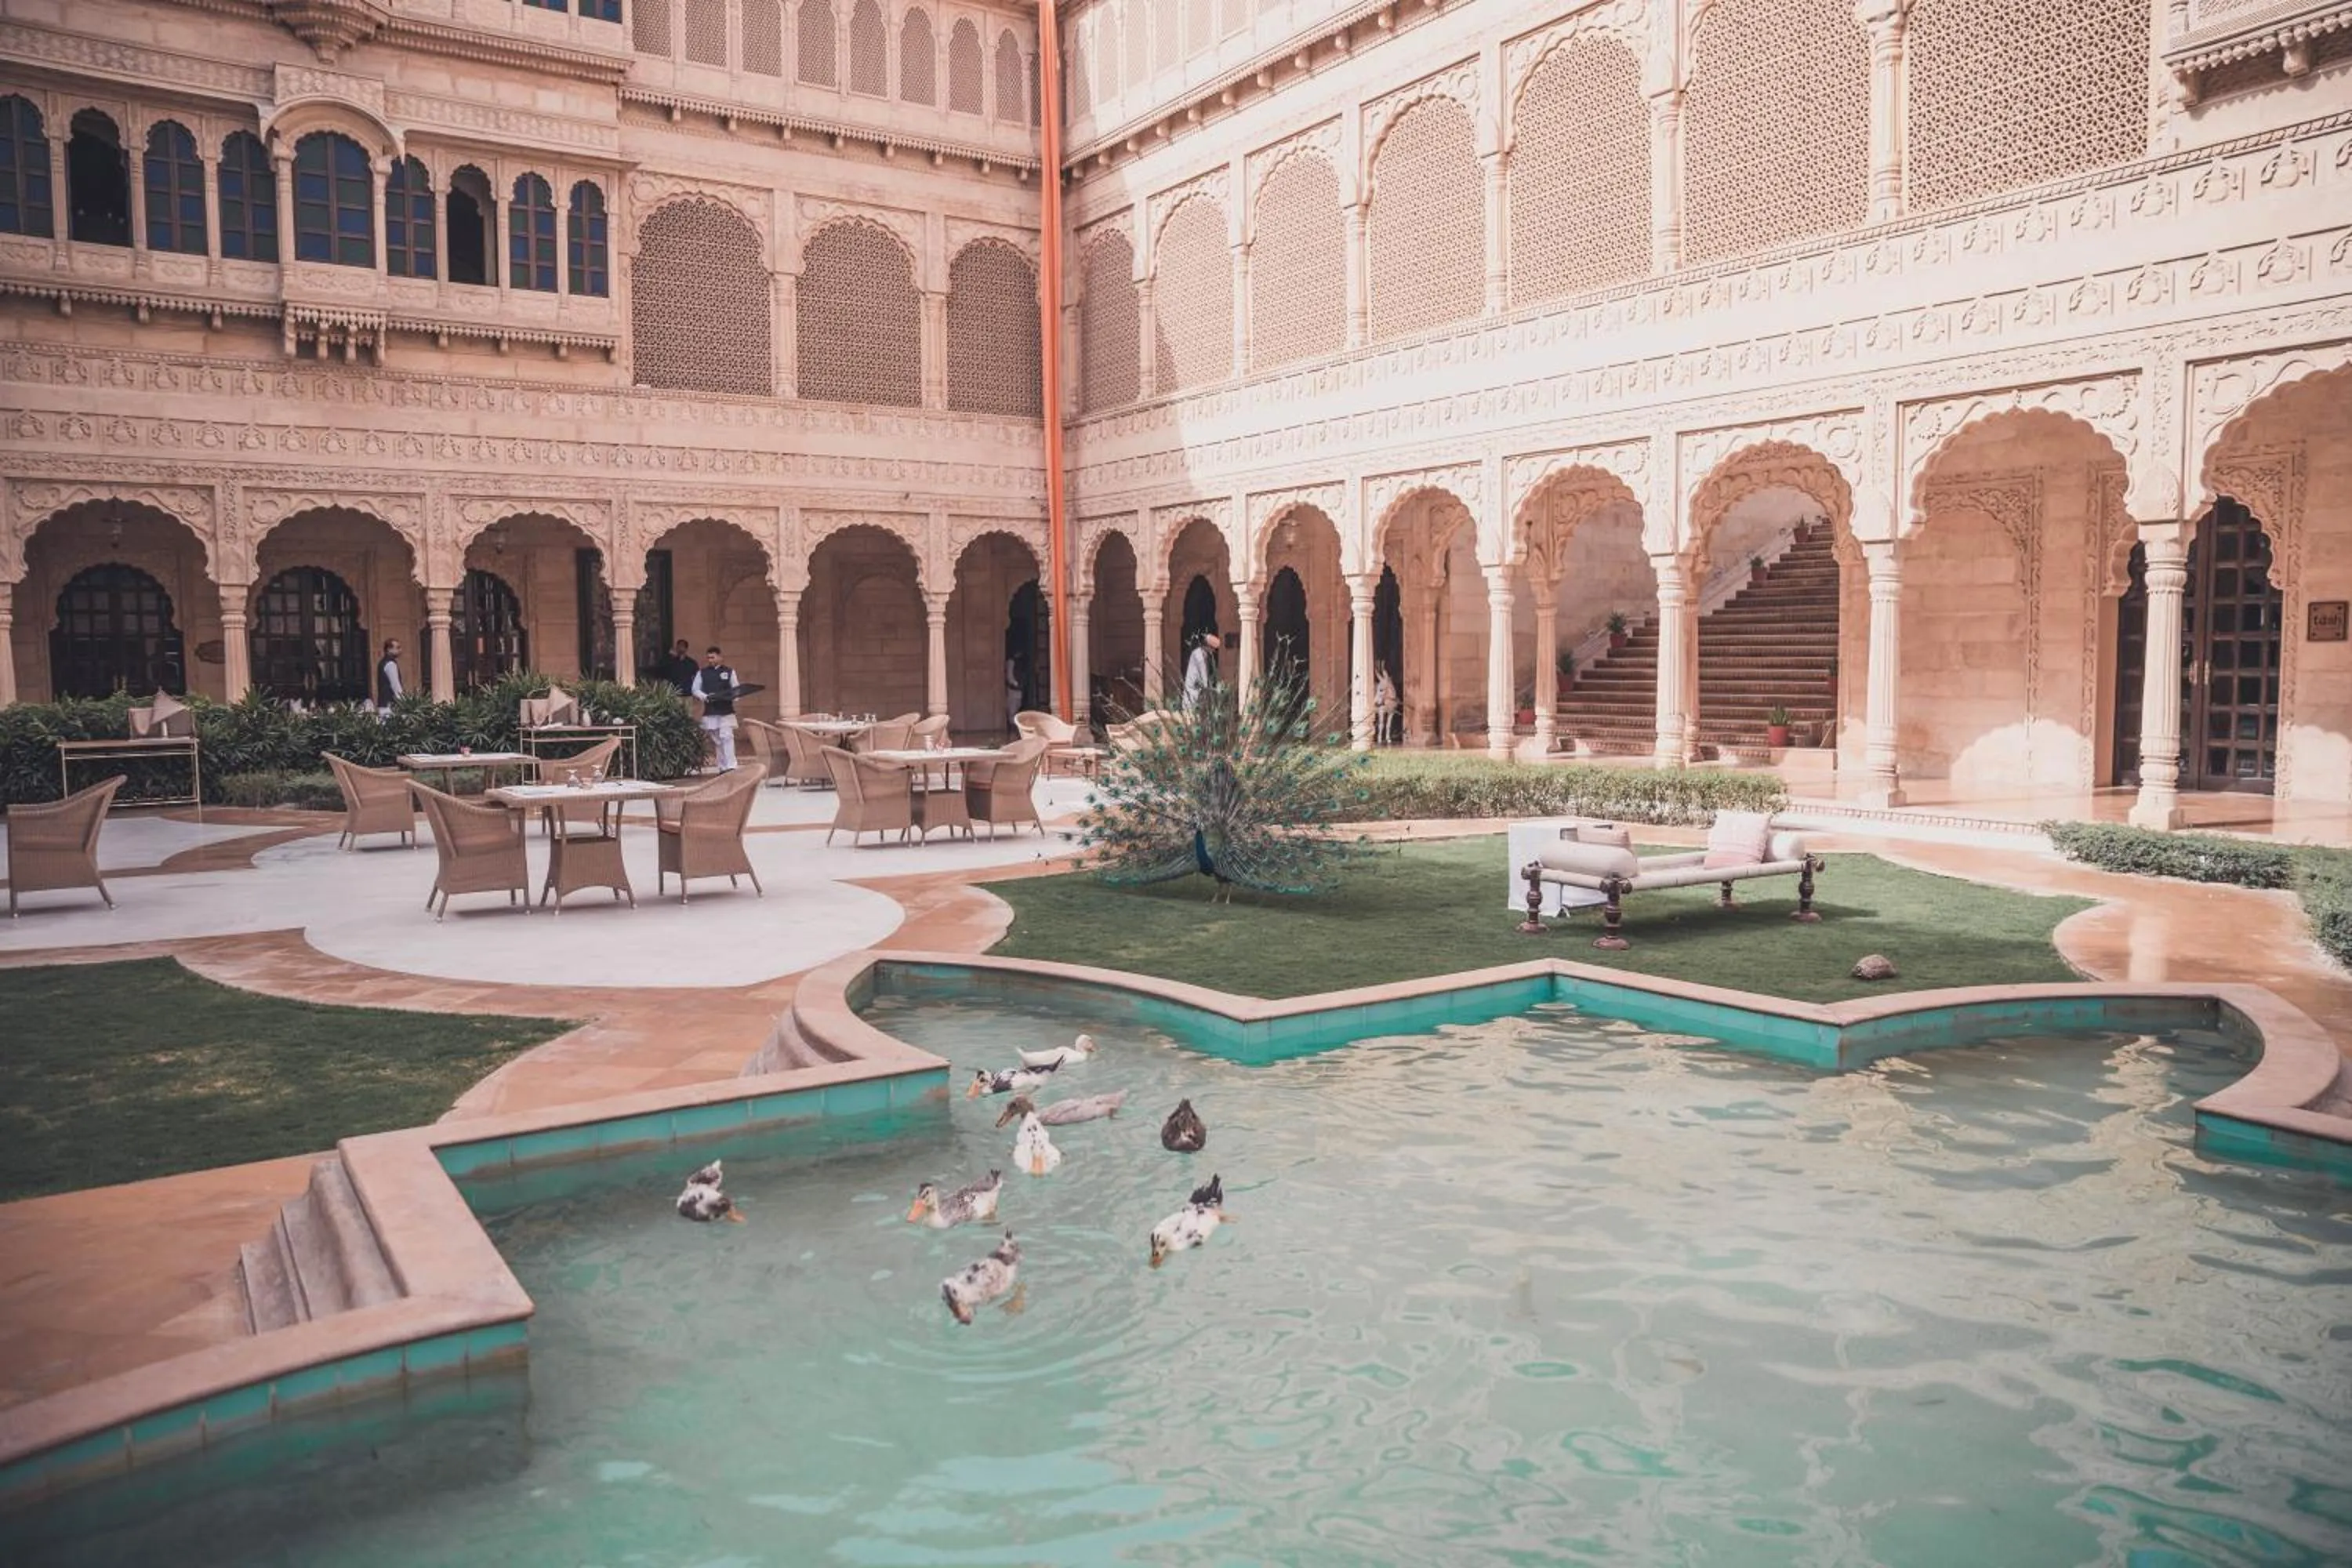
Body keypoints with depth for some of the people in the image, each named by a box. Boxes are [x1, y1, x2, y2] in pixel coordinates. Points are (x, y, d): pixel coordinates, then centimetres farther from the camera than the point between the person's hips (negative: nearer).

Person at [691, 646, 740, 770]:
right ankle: (723, 768, 13)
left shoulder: (729, 671, 7)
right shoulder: (702, 673, 9)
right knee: (716, 741, 6)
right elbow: (695, 689, 7)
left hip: (726, 711, -2)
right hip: (710, 712, 2)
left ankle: (730, 767, -17)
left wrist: (733, 697, -15)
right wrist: (705, 697, -12)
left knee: (727, 737, -14)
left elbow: (735, 689, 7)